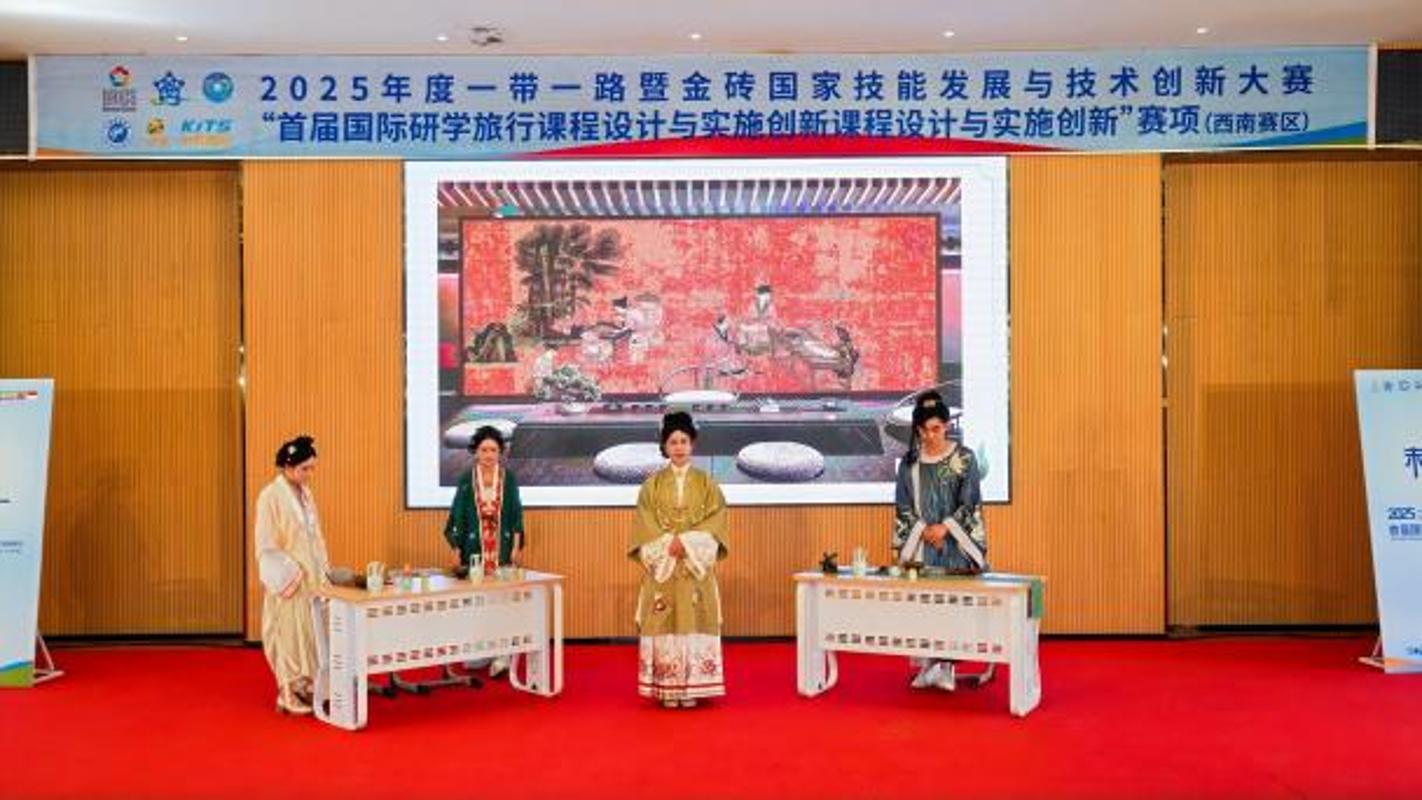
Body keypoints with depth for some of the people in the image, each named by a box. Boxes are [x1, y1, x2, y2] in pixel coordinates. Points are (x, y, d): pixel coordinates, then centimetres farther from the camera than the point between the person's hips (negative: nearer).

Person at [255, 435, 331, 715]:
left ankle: (307, 687, 19)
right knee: (290, 634, 0)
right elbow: (266, 545, -14)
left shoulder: (304, 493, 10)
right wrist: (290, 575, -17)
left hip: (313, 577, 7)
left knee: (312, 634, 9)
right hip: (290, 581, -7)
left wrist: (325, 569, 11)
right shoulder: (271, 496, -12)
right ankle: (288, 694, 10)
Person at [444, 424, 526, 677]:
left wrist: (517, 547, -4)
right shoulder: (466, 480, 3)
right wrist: (456, 548, -2)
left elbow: (516, 516, 3)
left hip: (503, 547, -1)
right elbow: (458, 517, 4)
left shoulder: (509, 479, 2)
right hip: (474, 547, 1)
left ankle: (502, 654, -8)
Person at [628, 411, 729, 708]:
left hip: (696, 565, 0)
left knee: (694, 621, -2)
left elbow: (715, 520, -3)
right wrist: (667, 544, -14)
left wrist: (687, 541, -14)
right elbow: (644, 523, 0)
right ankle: (666, 689, 2)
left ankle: (691, 688, 3)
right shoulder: (653, 484, 6)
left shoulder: (706, 483, 5)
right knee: (664, 622, -2)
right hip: (661, 563, 0)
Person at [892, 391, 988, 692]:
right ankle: (926, 665, 6)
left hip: (955, 542, -2)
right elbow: (902, 505, 6)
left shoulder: (964, 458, -2)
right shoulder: (910, 461, 6)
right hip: (920, 541, 3)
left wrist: (944, 527, -14)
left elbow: (971, 503, -3)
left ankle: (946, 666, -5)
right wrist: (923, 529, -9)